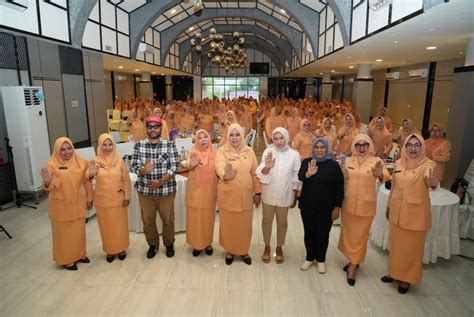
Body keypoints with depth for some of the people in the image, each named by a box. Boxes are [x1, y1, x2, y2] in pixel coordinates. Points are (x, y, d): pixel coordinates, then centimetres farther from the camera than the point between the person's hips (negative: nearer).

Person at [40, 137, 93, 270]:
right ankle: (66, 259, 24)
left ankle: (79, 254, 34)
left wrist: (89, 198, 7)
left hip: (77, 203, 4)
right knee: (64, 231, 8)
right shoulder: (52, 164, -12)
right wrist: (47, 182, -35)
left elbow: (87, 181, 5)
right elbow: (50, 187, -13)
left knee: (78, 230, 16)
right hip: (61, 204, -3)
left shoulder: (81, 162, -3)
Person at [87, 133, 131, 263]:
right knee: (106, 225, 11)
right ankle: (110, 250, 28)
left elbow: (126, 180, -3)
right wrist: (91, 174, -35)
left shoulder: (119, 161, -6)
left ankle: (121, 248, 29)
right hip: (102, 200, 1)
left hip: (118, 198, 0)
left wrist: (127, 197, -5)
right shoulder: (95, 161, -5)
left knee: (120, 224, 11)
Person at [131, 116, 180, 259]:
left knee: (168, 219, 12)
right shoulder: (139, 145, -1)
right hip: (145, 190, 2)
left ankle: (169, 244, 35)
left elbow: (174, 167, -12)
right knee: (148, 220, 15)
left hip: (166, 189, -1)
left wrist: (160, 182, -22)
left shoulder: (170, 145, -7)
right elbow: (134, 166, -6)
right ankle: (153, 244, 37)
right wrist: (143, 170, -30)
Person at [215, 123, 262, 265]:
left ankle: (244, 251, 34)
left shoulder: (249, 151, 2)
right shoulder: (222, 151, -7)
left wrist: (257, 192, 6)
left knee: (245, 225, 12)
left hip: (245, 195, 2)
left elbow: (254, 173, 5)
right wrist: (225, 175, -48)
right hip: (228, 195, -2)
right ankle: (229, 250, 33)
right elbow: (219, 168, -26)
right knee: (228, 224, 11)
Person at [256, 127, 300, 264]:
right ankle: (267, 247, 35)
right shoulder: (268, 152, -9)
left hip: (285, 195, 0)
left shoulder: (294, 154, -8)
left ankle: (279, 248, 36)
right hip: (268, 193, 0)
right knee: (267, 220, 14)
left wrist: (295, 197, 2)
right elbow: (262, 174, -13)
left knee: (282, 222, 15)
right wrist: (267, 167, -35)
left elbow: (296, 177, -1)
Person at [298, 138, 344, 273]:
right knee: (309, 232, 13)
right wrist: (307, 174, -29)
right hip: (307, 205, 2)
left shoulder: (334, 165, -5)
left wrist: (337, 207, -4)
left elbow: (339, 188, -3)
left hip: (326, 207, -1)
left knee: (323, 234, 11)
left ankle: (321, 259, 31)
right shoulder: (306, 162, 0)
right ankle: (309, 258, 32)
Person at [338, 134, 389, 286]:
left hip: (366, 205, -3)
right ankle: (352, 260, 37)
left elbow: (385, 177, -26)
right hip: (348, 204, 3)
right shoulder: (348, 161, 1)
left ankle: (352, 267, 20)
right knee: (348, 234, 16)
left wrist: (380, 174, -46)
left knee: (360, 236, 7)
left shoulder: (376, 161, -8)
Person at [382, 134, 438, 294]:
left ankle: (407, 278, 29)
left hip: (416, 214, -4)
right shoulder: (399, 163, 1)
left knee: (411, 247, 10)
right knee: (396, 244, 18)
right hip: (397, 212, 5)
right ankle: (394, 272, 37)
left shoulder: (427, 164, -13)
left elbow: (432, 182, -34)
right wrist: (389, 206, 16)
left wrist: (432, 179, -57)